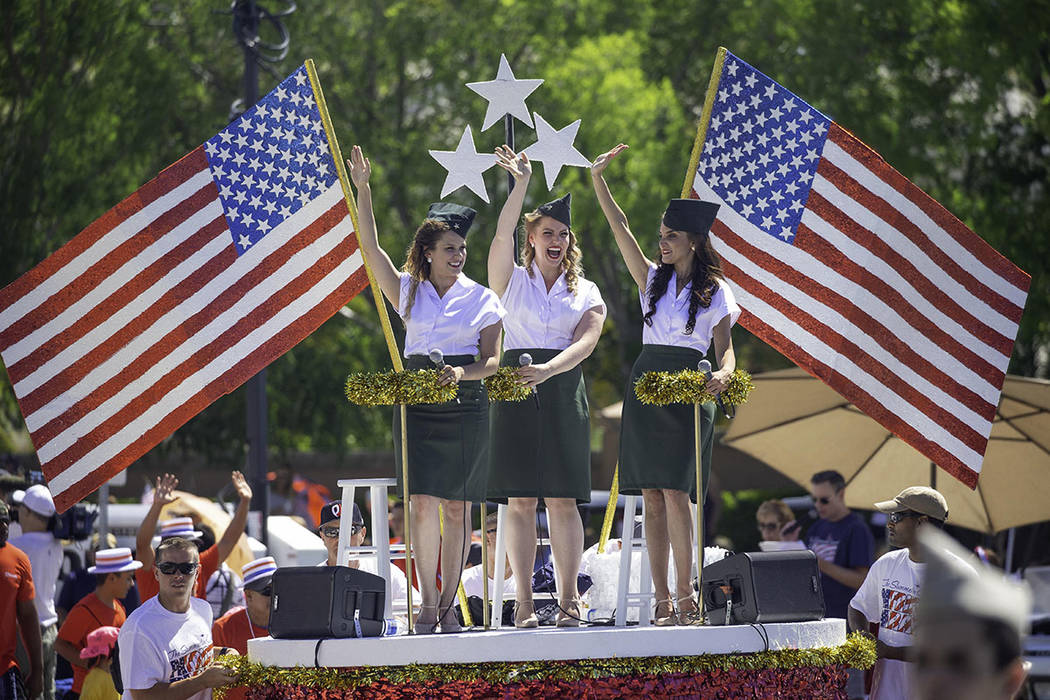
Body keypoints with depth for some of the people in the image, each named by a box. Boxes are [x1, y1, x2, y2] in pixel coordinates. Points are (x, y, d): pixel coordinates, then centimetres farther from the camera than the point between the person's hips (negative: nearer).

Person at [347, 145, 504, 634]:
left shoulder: (481, 298, 4)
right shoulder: (409, 291, 8)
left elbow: (492, 360, 2)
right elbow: (370, 246, 2)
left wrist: (463, 374, -19)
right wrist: (362, 188, -4)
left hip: (466, 406, -1)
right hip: (417, 405, 1)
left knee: (457, 506, 0)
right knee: (422, 503, -8)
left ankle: (448, 606, 5)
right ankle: (427, 605, -5)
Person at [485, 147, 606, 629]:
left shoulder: (586, 293, 11)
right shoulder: (512, 280, 9)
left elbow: (585, 342, -4)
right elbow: (502, 235, -9)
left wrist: (547, 369, -21)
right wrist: (521, 182, -17)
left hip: (563, 393, 1)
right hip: (515, 390, -1)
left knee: (563, 498, -2)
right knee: (520, 499, -4)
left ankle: (568, 599, 0)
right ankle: (524, 602, -3)